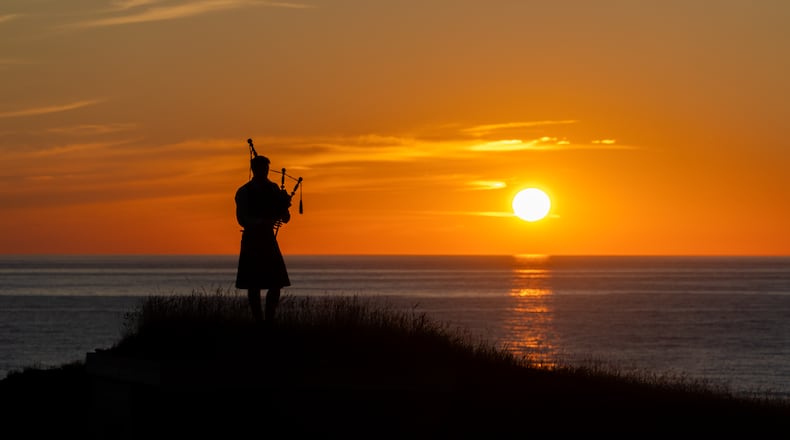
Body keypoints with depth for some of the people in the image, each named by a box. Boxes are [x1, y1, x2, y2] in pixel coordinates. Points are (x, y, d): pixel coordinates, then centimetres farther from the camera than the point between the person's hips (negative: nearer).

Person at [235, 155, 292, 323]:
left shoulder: (273, 189, 9)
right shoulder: (243, 192, -3)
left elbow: (286, 218, 10)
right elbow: (242, 219, -14)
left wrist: (283, 207, -14)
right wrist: (263, 222, -29)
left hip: (269, 240, 4)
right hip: (251, 241, -4)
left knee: (276, 284, -4)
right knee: (254, 285, -2)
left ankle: (269, 321, 3)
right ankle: (259, 321, 4)